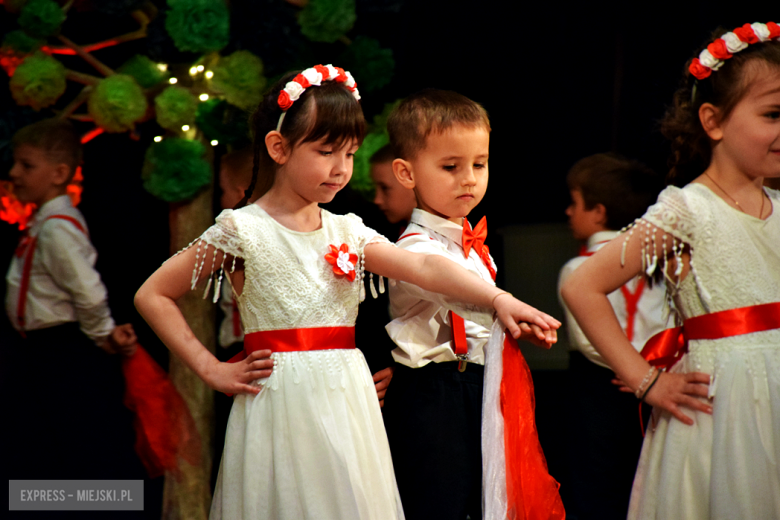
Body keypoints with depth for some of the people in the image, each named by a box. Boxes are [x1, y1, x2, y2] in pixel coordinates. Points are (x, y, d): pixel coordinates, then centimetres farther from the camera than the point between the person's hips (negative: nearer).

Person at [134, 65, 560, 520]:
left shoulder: (348, 232, 8)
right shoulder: (243, 230, -5)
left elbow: (424, 268, -6)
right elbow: (152, 296, -3)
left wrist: (498, 298, -20)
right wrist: (211, 369, -7)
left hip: (346, 404, 5)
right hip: (284, 407, -5)